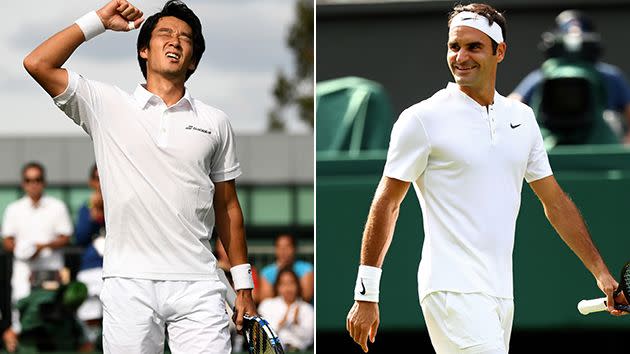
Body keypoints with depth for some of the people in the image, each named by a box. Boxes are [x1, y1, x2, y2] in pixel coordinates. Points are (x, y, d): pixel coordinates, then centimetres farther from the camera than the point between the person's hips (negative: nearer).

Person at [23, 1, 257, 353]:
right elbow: (38, 64, -2)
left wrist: (244, 286, 12)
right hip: (129, 284, -1)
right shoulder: (108, 105, 7)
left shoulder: (215, 122, 13)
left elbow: (227, 206, 16)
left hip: (198, 286, 1)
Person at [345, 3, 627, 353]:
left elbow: (555, 202, 19)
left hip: (500, 294, 6)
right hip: (452, 291, -6)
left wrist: (601, 272, 15)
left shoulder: (522, 117, 12)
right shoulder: (422, 119, -5)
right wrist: (366, 296, -6)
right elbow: (386, 204, -2)